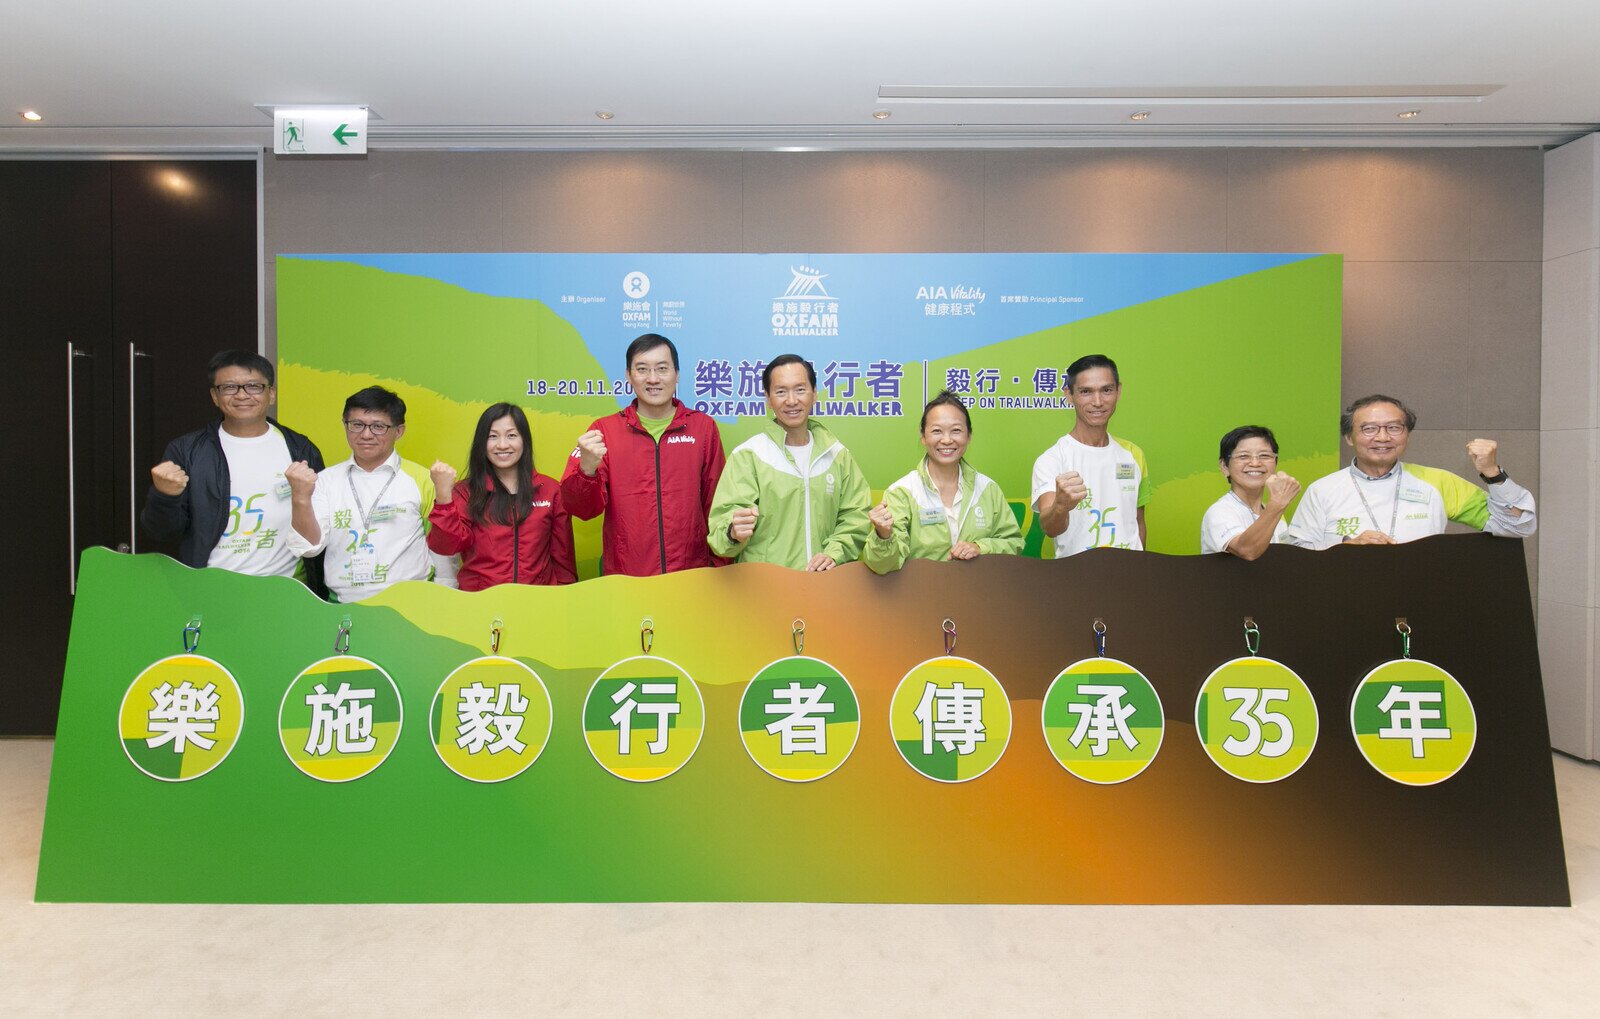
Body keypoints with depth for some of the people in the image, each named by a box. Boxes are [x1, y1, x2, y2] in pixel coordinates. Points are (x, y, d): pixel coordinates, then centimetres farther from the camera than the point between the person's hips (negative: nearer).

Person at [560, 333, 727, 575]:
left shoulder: (704, 428, 0)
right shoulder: (604, 430, 0)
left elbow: (716, 506, 4)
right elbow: (581, 509, -5)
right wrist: (587, 469, -23)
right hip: (624, 581, 0)